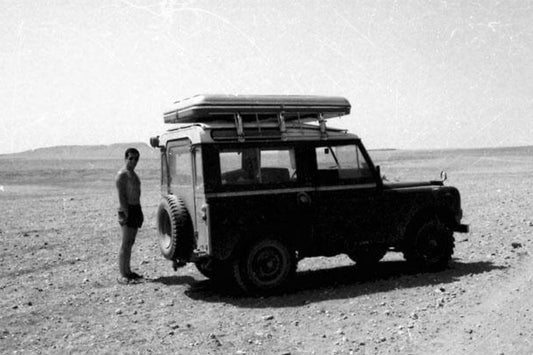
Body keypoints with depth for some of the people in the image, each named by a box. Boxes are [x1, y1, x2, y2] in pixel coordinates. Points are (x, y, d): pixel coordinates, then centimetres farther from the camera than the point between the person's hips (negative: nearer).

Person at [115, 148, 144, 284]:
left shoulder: (133, 174, 18)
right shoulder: (122, 174, -12)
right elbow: (121, 196, -18)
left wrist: (139, 212, 19)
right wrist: (126, 214, -22)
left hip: (136, 209, 9)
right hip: (128, 210, -9)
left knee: (130, 243, 13)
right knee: (125, 244, -10)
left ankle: (128, 271, 21)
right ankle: (123, 275, -9)